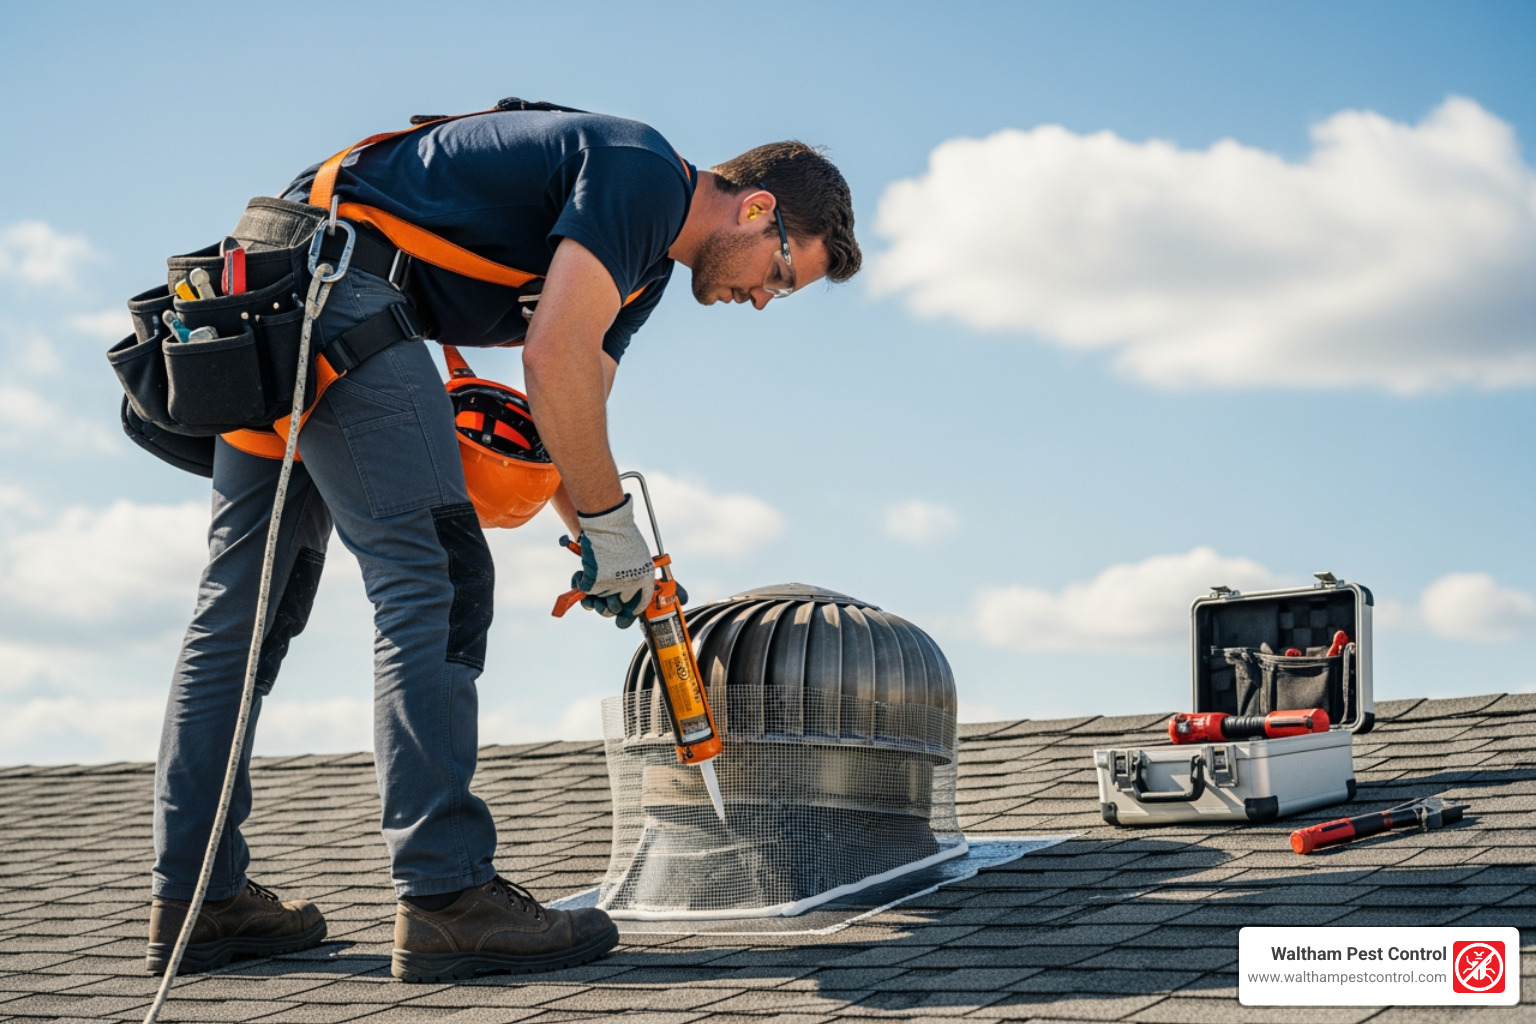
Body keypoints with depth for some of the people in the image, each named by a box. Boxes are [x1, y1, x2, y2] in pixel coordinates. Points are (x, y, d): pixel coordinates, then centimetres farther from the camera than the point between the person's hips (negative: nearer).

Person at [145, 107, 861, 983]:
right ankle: (446, 897, -15)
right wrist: (612, 525, -11)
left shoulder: (646, 268, 20)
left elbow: (572, 414, 21)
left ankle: (198, 901, 14)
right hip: (335, 276, -11)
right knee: (430, 579, -13)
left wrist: (599, 546, 12)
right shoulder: (642, 173, -10)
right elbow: (554, 357, -19)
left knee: (249, 596, 10)